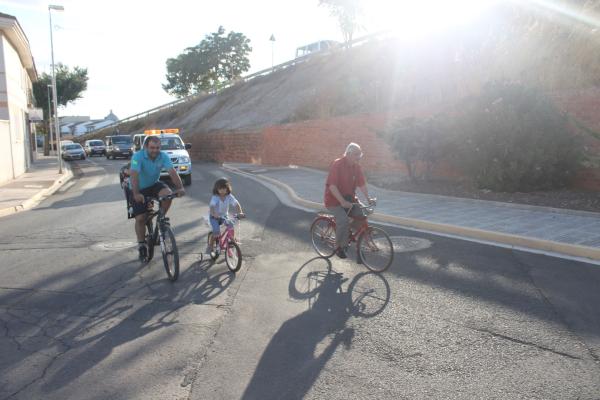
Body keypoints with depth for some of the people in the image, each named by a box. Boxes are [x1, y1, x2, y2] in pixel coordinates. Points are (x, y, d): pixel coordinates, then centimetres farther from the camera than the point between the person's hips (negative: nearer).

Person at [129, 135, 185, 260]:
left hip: (154, 184, 3)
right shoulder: (138, 156, -25)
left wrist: (180, 187, -42)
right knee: (140, 218, -5)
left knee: (167, 194, -29)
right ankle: (141, 245, 15)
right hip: (139, 189, -2)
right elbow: (134, 175, -36)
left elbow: (172, 172, -26)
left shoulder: (163, 156, -16)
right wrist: (136, 194, -50)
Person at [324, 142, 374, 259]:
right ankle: (338, 247, -6)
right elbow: (332, 186, -26)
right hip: (334, 200, -6)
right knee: (343, 220, -27)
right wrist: (343, 201, -33)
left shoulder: (357, 167, 1)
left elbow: (362, 184, 3)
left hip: (349, 199, 7)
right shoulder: (337, 165, -19)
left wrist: (368, 198, -10)